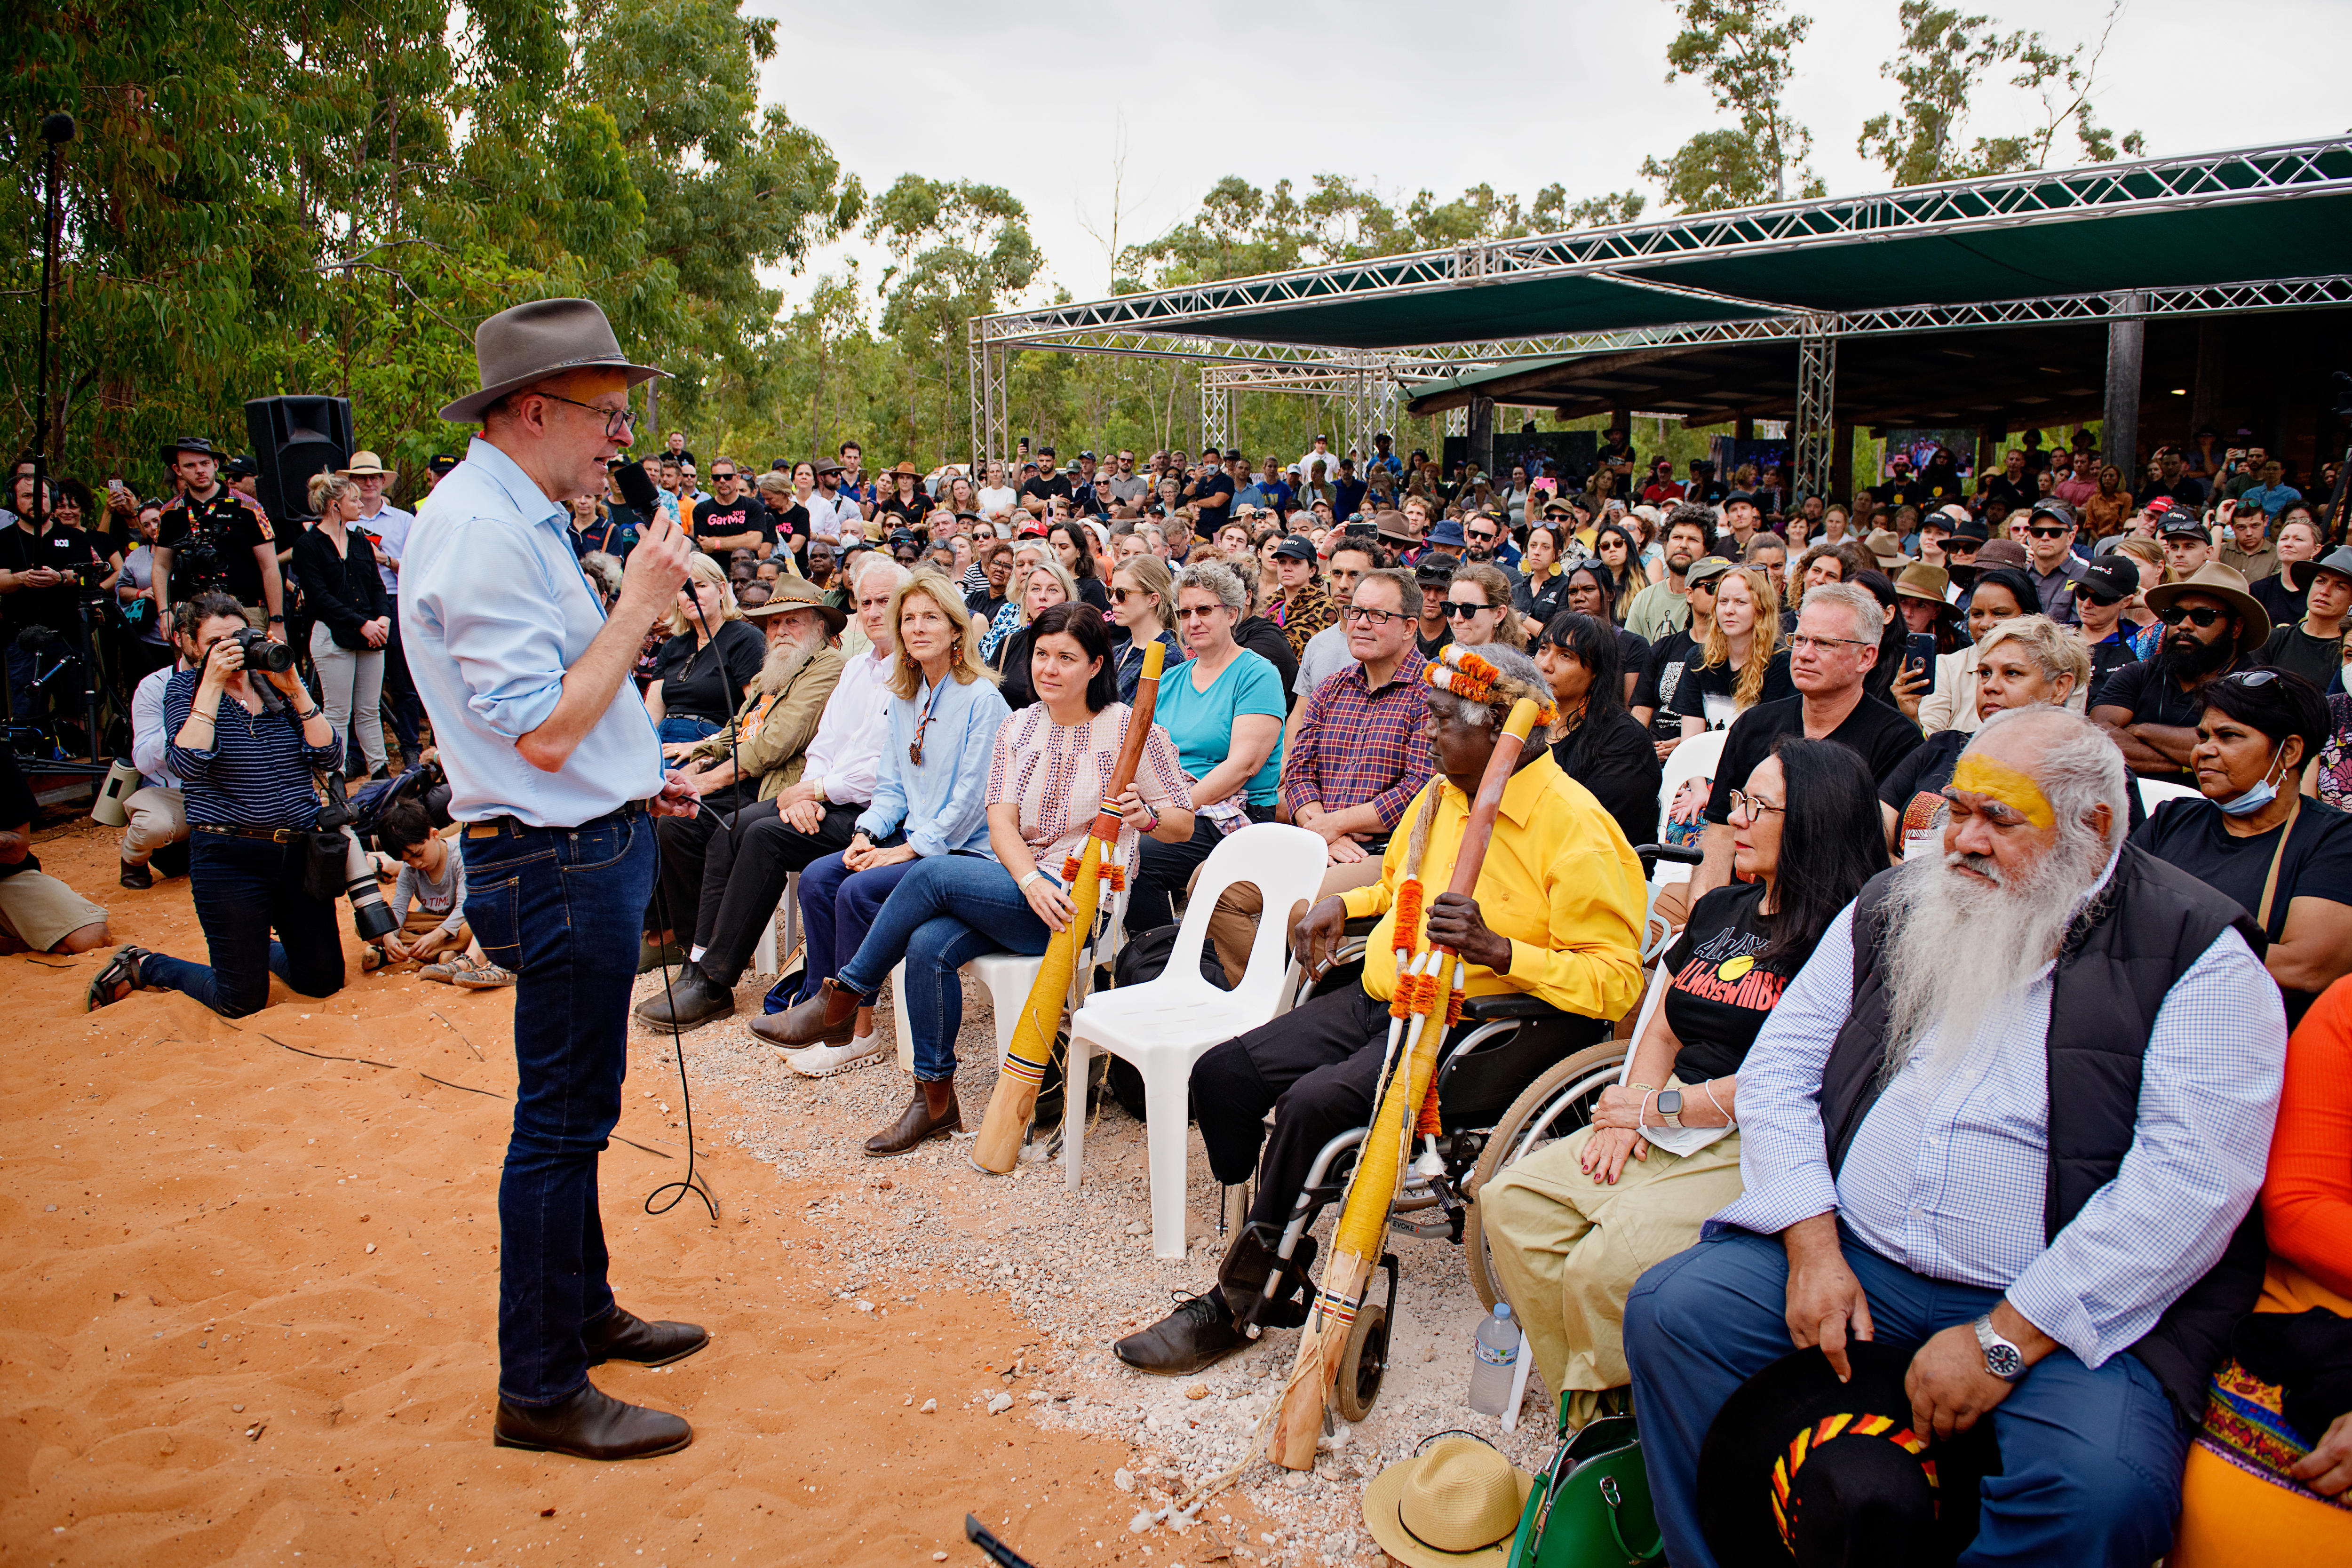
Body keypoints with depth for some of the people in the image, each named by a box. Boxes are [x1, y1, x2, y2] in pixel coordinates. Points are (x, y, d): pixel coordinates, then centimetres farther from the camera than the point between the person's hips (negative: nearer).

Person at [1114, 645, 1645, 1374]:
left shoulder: (1576, 828, -13)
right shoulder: (1442, 793, 13)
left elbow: (1616, 979, -17)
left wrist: (1497, 950, -28)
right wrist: (1344, 904, 13)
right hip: (1378, 998, 9)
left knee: (1313, 1104, -29)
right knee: (1221, 1074, -6)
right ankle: (1273, 1247, 11)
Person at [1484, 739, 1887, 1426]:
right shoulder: (1719, 910, 16)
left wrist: (1653, 1108, -10)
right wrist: (1628, 1111, -1)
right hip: (1667, 1133, 8)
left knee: (1606, 1263, -27)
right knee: (1510, 1202, -9)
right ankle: (1587, 1407, 1)